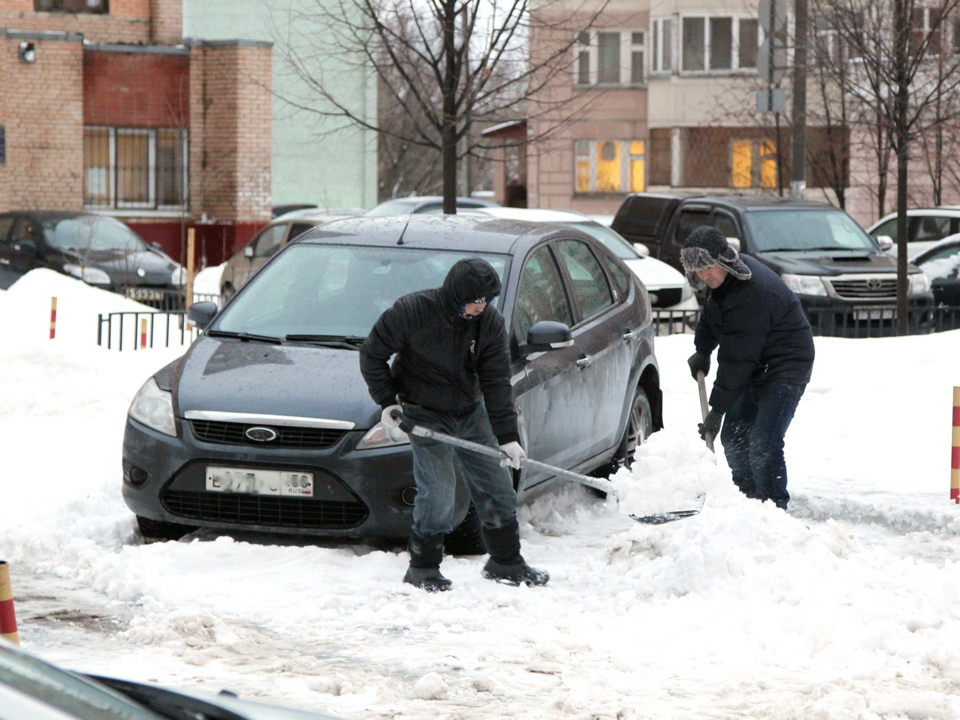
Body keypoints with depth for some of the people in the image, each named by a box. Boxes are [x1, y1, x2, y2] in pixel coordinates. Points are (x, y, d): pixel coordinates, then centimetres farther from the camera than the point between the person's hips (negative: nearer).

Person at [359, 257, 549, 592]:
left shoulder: (490, 322, -9)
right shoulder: (412, 312, -20)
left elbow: (496, 383, -9)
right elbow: (371, 354, -8)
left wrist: (507, 436, -14)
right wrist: (387, 402, -12)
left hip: (471, 413, 5)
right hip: (426, 417, -5)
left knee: (497, 485, 8)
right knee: (438, 490, -13)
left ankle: (506, 562, 23)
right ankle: (423, 568, 2)